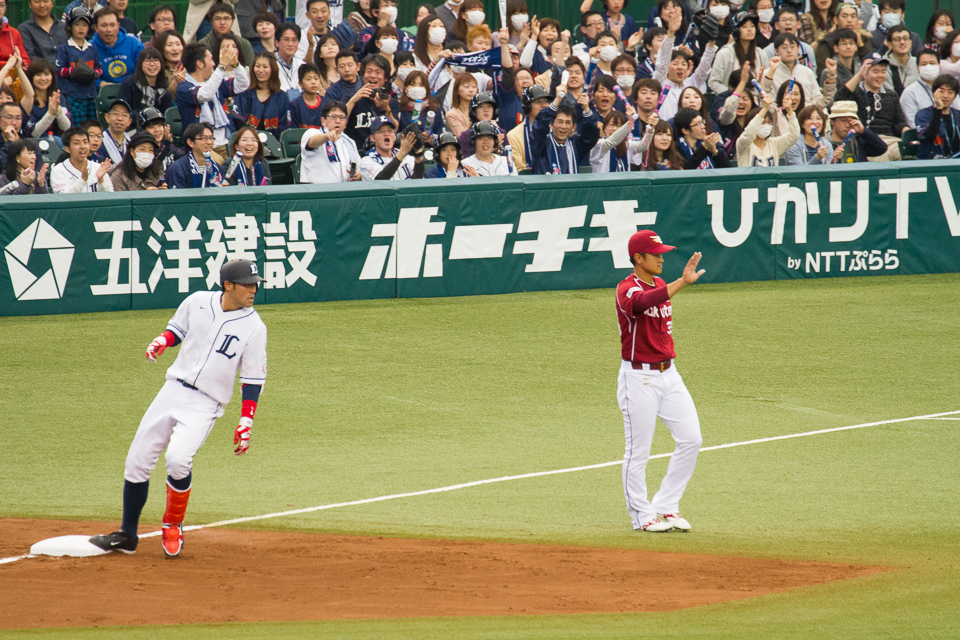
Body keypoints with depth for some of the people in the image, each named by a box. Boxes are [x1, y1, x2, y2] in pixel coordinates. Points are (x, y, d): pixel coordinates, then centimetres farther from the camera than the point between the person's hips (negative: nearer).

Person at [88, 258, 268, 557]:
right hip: (172, 390, 4)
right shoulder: (197, 302, 2)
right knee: (137, 461, 3)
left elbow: (253, 380, -2)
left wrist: (246, 423, -9)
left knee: (177, 458, -27)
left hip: (206, 404, -4)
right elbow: (177, 329, 18)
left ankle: (173, 526, -2)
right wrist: (162, 341, -5)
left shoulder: (254, 327, -6)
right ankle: (127, 536, 18)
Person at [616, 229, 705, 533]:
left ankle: (666, 506, 12)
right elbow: (644, 302, -38)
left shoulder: (662, 286, 13)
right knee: (638, 451, -1)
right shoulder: (627, 289, -14)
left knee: (691, 439, 1)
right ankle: (642, 516, 10)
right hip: (638, 377, -8)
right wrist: (682, 282, -49)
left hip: (668, 374, 8)